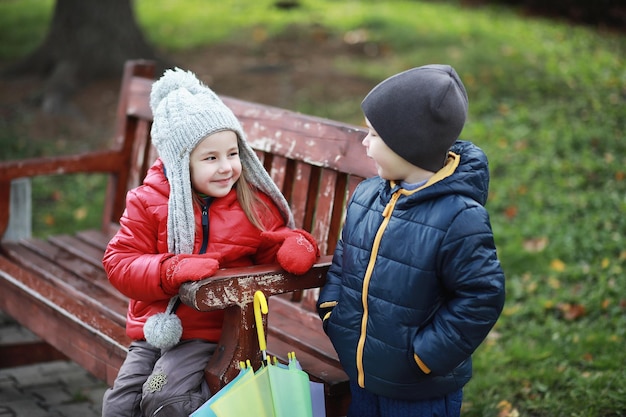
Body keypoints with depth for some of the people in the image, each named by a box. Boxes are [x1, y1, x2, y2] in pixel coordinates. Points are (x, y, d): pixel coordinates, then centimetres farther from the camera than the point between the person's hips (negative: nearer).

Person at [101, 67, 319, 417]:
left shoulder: (255, 204, -2)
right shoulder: (147, 201, -3)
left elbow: (272, 246, 9)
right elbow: (120, 262, -9)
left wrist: (296, 244, -16)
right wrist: (172, 270, -27)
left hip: (212, 332, -3)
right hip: (155, 327, 3)